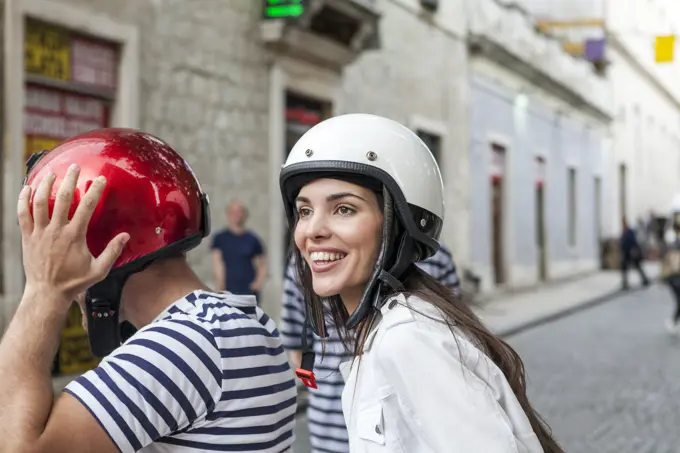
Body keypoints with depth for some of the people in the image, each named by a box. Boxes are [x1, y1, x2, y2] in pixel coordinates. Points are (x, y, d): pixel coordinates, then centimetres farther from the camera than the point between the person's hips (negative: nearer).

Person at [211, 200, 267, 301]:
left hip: (250, 291, 1)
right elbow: (217, 263, -2)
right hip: (228, 291, -1)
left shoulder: (253, 239, 8)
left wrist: (259, 281, -2)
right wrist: (220, 287, -10)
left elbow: (262, 264, 14)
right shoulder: (220, 238, 5)